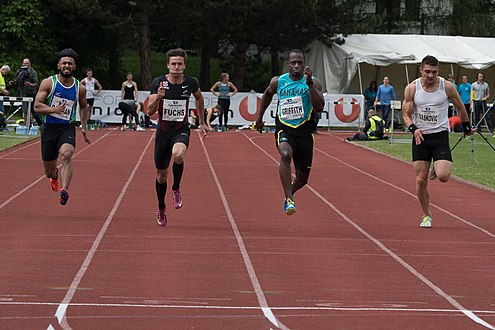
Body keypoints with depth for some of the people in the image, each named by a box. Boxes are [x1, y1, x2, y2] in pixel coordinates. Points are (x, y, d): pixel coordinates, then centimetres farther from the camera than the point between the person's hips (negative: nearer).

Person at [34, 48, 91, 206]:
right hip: (49, 128, 0)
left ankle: (64, 190, -44)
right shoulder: (48, 83, -4)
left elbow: (83, 107, 23)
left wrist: (84, 128, 15)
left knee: (66, 155, -32)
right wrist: (54, 109, -25)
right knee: (49, 171, 9)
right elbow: (37, 106, -9)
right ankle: (55, 177, 48)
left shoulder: (80, 88, 3)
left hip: (67, 128, 0)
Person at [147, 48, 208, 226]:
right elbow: (150, 112, -12)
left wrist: (202, 122, 20)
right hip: (163, 131, 1)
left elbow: (199, 98, 17)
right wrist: (158, 97, -30)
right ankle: (161, 210, 33)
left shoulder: (191, 83, -6)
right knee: (161, 174, 9)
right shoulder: (158, 82, -10)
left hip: (181, 130, -1)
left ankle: (176, 188, -8)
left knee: (178, 155, -35)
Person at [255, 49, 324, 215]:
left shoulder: (313, 83, -4)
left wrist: (309, 83, -25)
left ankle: (289, 194, 46)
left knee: (302, 178, 10)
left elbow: (319, 107, -18)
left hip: (305, 133, 1)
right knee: (285, 155, -35)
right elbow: (267, 95, 24)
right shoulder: (278, 82, 2)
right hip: (284, 130, -1)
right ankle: (289, 200, -36)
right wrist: (259, 118, 28)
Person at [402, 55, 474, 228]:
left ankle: (439, 168, 22)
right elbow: (406, 114, -1)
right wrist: (414, 129, -20)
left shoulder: (447, 87, -6)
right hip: (420, 136, 1)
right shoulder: (412, 88, -5)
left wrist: (467, 127, 20)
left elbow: (460, 107, 10)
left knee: (443, 176, -17)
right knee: (420, 180, -2)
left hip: (440, 135, -1)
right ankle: (426, 215, 18)